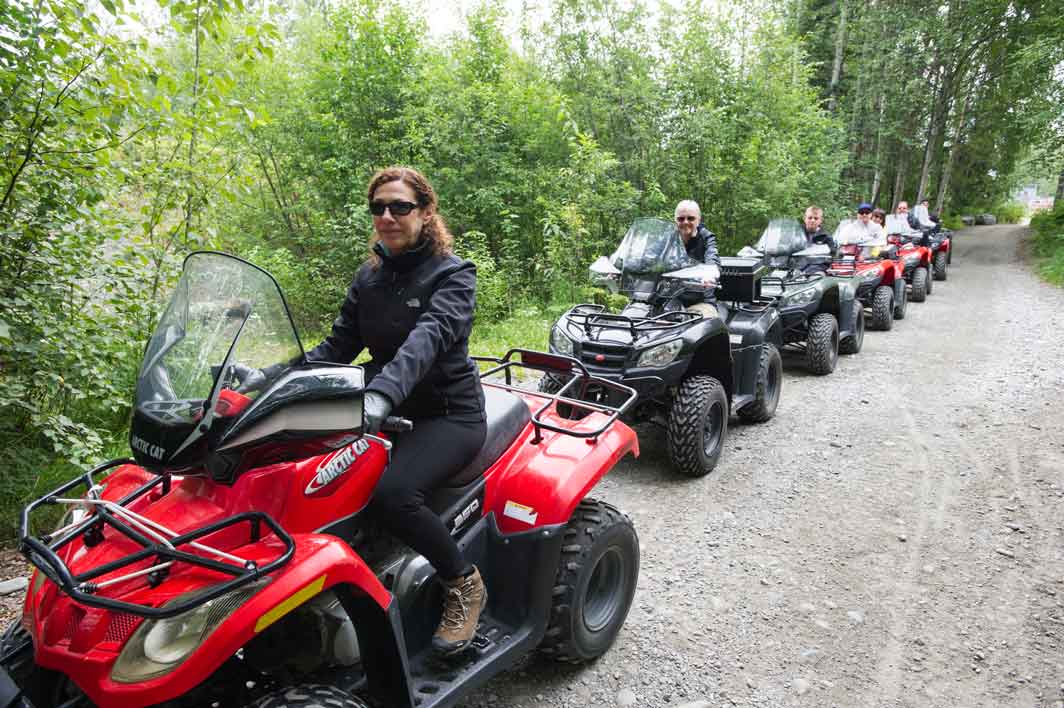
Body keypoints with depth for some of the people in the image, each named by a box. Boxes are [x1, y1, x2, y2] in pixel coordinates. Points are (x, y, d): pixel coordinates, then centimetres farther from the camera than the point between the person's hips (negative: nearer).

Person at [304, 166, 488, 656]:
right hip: (387, 411, 6)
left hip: (449, 415, -6)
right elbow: (338, 345, 7)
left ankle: (464, 583, -6)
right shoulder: (369, 277, 10)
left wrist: (381, 393, -47)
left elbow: (428, 336, -30)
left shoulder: (452, 274, -10)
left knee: (391, 493, -32)